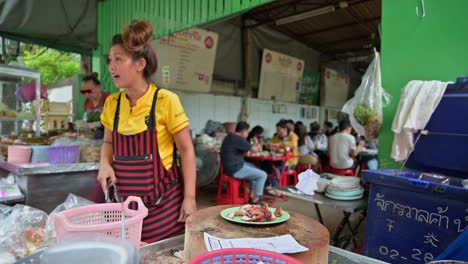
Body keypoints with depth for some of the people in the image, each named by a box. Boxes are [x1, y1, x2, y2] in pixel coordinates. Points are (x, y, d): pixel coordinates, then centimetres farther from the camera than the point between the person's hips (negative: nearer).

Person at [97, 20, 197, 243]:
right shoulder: (112, 103, 2)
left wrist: (189, 198, -12)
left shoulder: (166, 101, -13)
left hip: (164, 203, -4)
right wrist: (105, 163, -4)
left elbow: (186, 151, -8)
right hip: (125, 202, 5)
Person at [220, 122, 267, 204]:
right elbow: (255, 150, -16)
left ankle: (252, 195, 25)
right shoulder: (238, 139, -19)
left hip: (230, 166, 11)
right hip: (236, 169, -11)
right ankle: (255, 200, 6)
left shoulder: (230, 137, 12)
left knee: (255, 168, 25)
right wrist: (258, 145, 4)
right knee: (263, 175, -5)